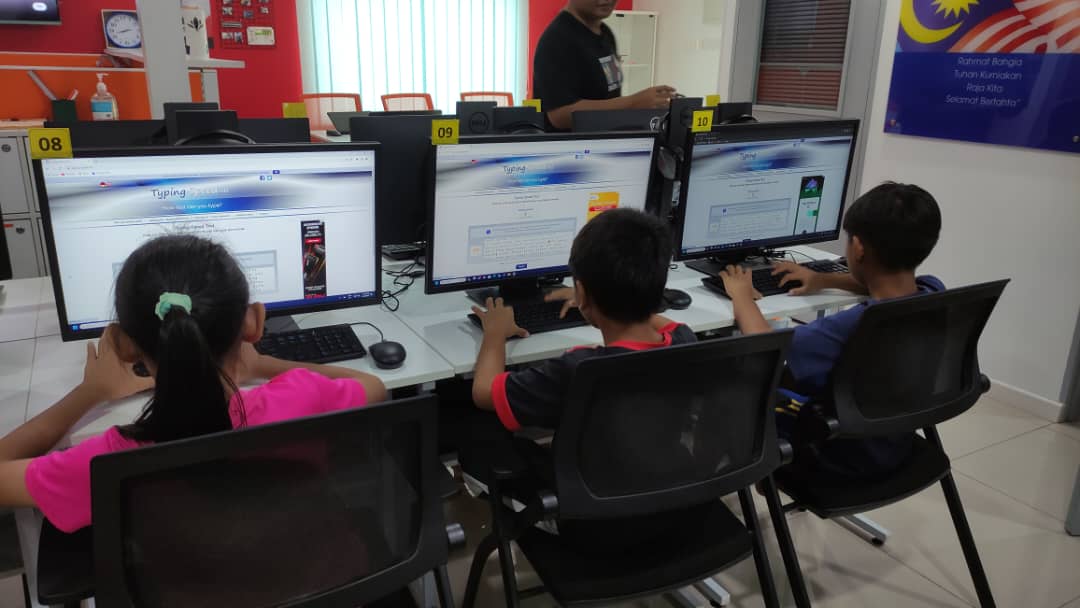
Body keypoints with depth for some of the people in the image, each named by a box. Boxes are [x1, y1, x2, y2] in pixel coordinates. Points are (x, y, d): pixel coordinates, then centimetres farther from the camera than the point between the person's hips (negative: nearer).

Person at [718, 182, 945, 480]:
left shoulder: (855, 327, -39)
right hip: (896, 445, 7)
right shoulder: (935, 292, -15)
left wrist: (742, 294, -15)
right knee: (791, 376, 25)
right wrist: (824, 280, 11)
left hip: (842, 458, -7)